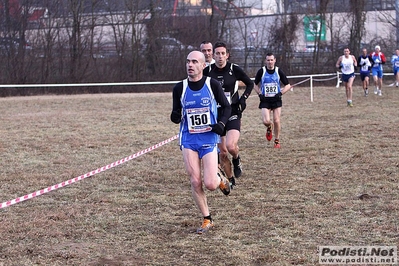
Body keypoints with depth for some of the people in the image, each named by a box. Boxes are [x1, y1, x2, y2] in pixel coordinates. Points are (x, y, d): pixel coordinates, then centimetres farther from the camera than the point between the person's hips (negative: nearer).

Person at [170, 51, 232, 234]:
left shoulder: (213, 84, -6)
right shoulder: (180, 88, 0)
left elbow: (226, 106, 5)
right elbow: (176, 115, 8)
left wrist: (221, 123, -13)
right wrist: (176, 117, -16)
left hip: (208, 139, -2)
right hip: (188, 140, 2)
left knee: (210, 184, -10)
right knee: (195, 182, -3)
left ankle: (220, 179, 28)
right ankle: (207, 220, 13)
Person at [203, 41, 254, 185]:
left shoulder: (234, 69, -6)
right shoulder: (208, 71, -1)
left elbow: (250, 84, 8)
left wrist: (243, 98, -5)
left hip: (233, 113, -2)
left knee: (231, 146, -23)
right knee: (222, 152, 3)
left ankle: (237, 160, 13)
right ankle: (230, 180, 23)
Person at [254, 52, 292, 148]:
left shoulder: (279, 71, -1)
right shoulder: (261, 71, -3)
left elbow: (288, 85, 4)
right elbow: (256, 85, 11)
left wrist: (280, 93, -11)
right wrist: (260, 94, -5)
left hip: (276, 100, 1)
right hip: (265, 100, -1)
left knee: (276, 121, -5)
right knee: (266, 121, -15)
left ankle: (277, 141, 13)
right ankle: (269, 128, 22)